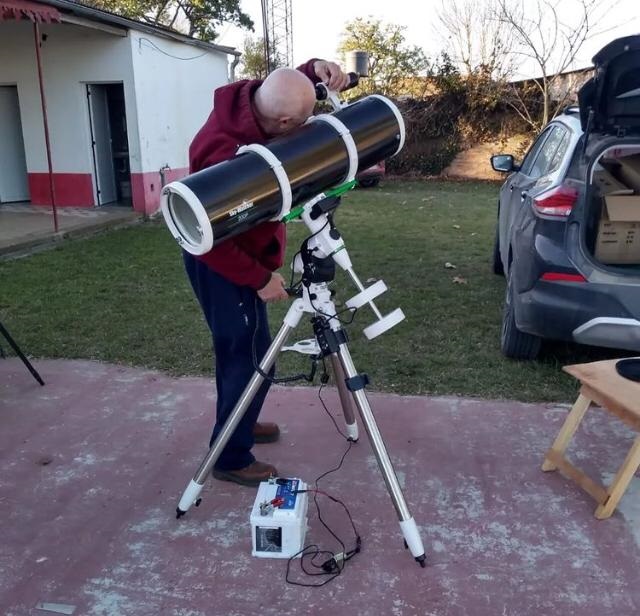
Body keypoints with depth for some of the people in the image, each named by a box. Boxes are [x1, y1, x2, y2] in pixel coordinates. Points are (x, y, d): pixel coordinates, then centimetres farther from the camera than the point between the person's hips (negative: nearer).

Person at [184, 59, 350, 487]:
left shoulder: (252, 98, -10)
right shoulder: (224, 155, -34)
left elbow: (294, 86, 10)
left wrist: (316, 69, -12)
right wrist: (260, 279, -22)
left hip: (237, 256, 9)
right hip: (221, 266, -9)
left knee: (240, 351, 22)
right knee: (249, 358, -1)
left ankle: (238, 423, 42)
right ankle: (231, 458, 16)